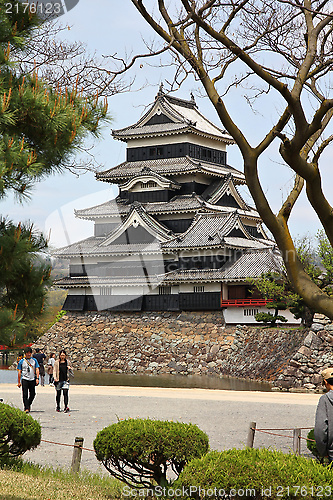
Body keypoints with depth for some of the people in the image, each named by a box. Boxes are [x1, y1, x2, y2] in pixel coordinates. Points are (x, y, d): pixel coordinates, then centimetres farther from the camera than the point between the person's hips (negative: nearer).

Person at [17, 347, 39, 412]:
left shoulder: (34, 360, 10)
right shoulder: (21, 361, 5)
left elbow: (37, 369, 7)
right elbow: (19, 372, 5)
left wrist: (37, 378, -6)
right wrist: (19, 382, 2)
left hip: (32, 379, 2)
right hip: (24, 379, -2)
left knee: (32, 394, 5)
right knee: (25, 394, -8)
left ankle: (29, 404, 28)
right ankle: (26, 408, -6)